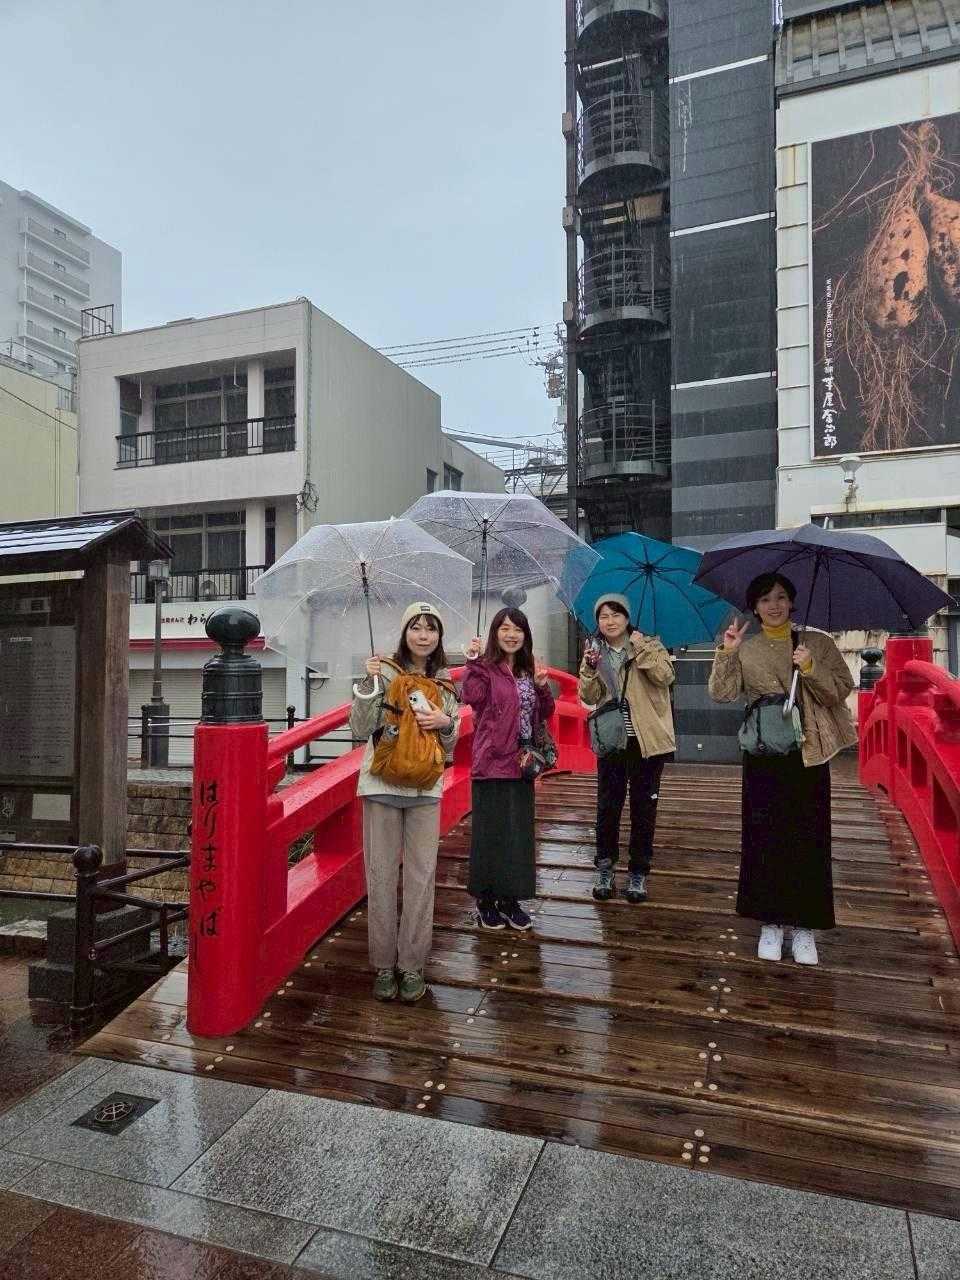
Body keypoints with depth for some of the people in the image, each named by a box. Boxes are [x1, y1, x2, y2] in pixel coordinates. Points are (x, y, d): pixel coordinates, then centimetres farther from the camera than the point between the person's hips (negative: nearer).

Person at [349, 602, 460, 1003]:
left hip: (425, 788, 3)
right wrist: (369, 684, -17)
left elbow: (449, 747, 14)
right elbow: (359, 730, -6)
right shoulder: (385, 672, -1)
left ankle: (413, 966, 16)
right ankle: (384, 964, 18)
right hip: (382, 784, -2)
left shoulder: (445, 683, 9)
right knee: (381, 874, 4)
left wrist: (446, 723, -8)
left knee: (421, 875, 4)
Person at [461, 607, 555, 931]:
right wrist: (472, 661, -31)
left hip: (521, 763, 6)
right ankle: (486, 899, 18)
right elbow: (470, 696, -28)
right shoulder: (486, 669, -8)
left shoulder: (528, 670, 11)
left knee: (520, 832, 12)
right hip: (492, 762, -6)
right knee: (491, 831, 2)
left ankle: (510, 898, 25)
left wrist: (542, 686, -4)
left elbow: (546, 714, 12)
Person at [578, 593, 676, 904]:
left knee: (643, 805, 5)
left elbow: (665, 677, -15)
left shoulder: (649, 646, 1)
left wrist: (641, 650, -21)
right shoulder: (594, 653, 8)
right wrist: (590, 670, -16)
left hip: (647, 739, -2)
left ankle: (638, 872, 18)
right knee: (608, 804, 5)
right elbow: (589, 698, -1)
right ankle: (605, 868, 20)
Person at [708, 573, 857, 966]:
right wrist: (726, 653, -19)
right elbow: (721, 694, -7)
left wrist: (810, 669, -17)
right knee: (765, 837, 4)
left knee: (808, 838, 3)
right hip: (763, 754, 0)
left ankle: (804, 927, 16)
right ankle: (771, 923, 17)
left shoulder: (817, 642, 3)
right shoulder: (745, 649, 4)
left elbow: (842, 690, -2)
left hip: (807, 752, 0)